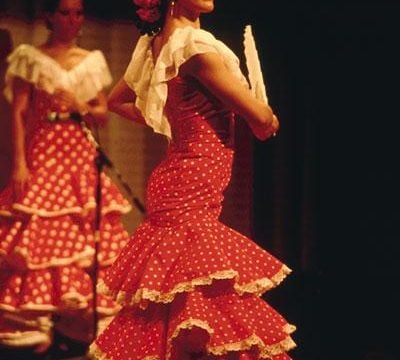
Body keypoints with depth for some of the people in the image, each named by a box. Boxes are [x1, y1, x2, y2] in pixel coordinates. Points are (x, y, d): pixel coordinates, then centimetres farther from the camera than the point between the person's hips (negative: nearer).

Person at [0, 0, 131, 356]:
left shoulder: (92, 60, 13)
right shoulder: (29, 57, 2)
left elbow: (103, 114, 14)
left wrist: (80, 107, -7)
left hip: (81, 156, 4)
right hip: (42, 155, -4)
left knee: (88, 234, -2)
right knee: (37, 234, -12)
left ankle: (83, 317, 2)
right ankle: (33, 322, -10)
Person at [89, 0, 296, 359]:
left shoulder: (156, 47, 11)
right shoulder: (195, 46, -16)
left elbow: (116, 101, 29)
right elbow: (261, 118, -14)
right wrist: (270, 120, 9)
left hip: (174, 180, 10)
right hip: (194, 192, -10)